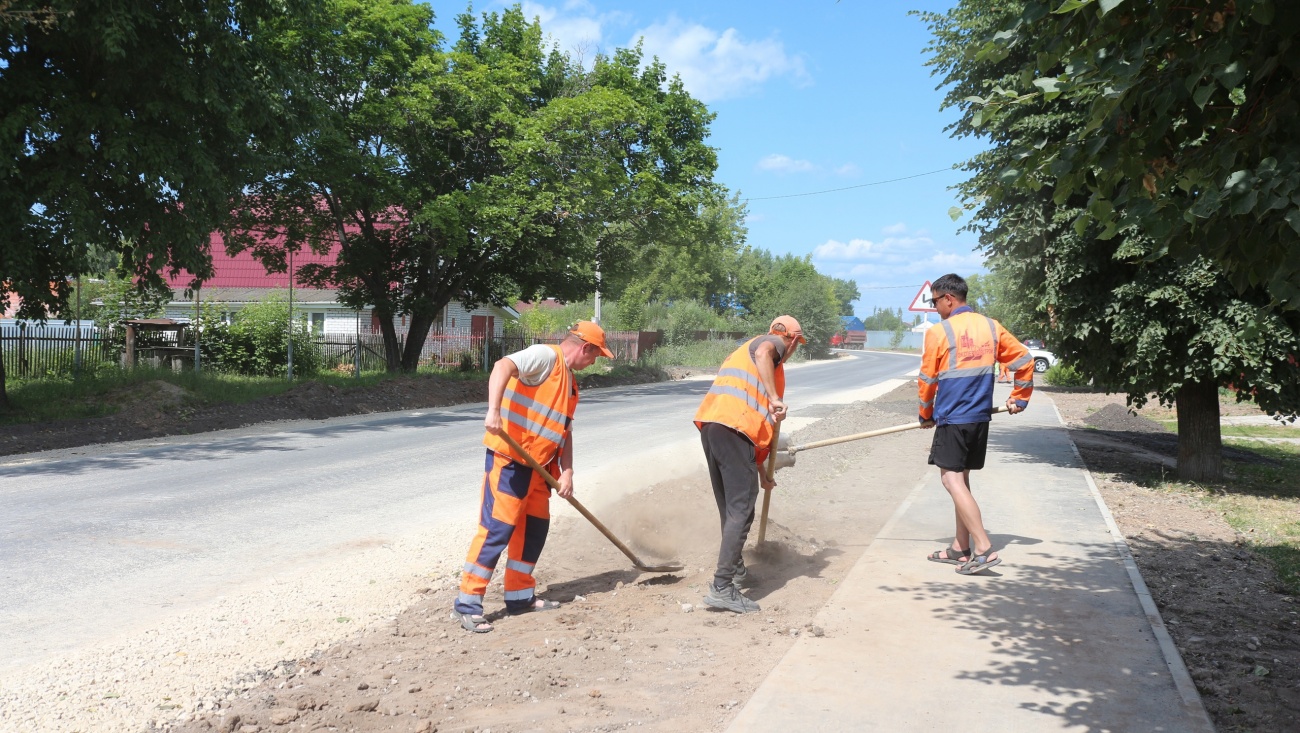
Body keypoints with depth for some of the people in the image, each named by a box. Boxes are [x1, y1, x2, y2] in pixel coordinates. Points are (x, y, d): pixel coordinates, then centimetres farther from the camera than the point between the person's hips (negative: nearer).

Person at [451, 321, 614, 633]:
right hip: (508, 459, -10)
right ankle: (466, 606, -3)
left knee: (535, 527, 14)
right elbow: (503, 366, -27)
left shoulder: (571, 383, 18)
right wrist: (493, 410, -40)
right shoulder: (545, 356, -10)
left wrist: (567, 471, 8)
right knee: (497, 528, -10)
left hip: (538, 466, 10)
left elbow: (565, 430, 19)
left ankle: (520, 596, 27)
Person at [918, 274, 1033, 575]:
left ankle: (984, 548, -14)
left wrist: (926, 415, 11)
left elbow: (927, 380, -3)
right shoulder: (991, 327, 7)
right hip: (981, 417, 7)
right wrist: (1019, 398, 20)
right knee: (961, 478, 15)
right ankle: (960, 548, 20)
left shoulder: (939, 332, -10)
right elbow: (1024, 359, 10)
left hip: (952, 418, -7)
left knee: (952, 479, -5)